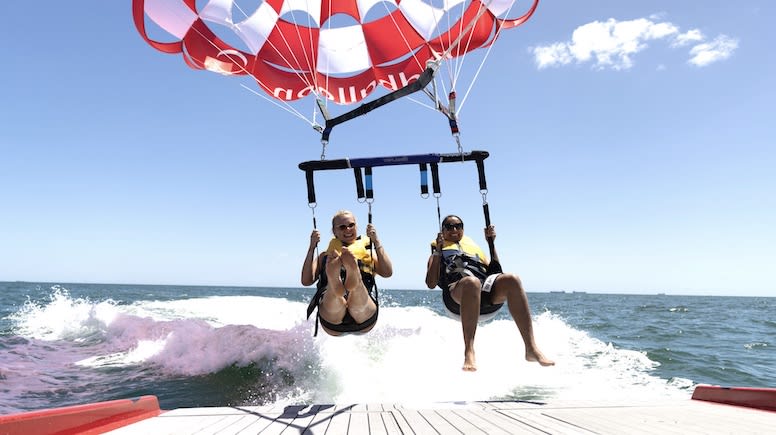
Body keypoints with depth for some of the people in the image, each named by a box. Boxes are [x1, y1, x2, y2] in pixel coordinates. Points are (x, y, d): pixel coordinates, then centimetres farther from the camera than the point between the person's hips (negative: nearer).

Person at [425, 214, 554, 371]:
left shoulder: (473, 247, 37)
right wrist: (438, 251, 4)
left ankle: (531, 348, -35)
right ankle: (469, 352, -45)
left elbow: (494, 271, 25)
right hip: (457, 294, -3)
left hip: (486, 290, 3)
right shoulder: (437, 255, 27)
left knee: (511, 279, -30)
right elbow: (431, 284, 8)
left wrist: (491, 243, 19)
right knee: (472, 282, -40)